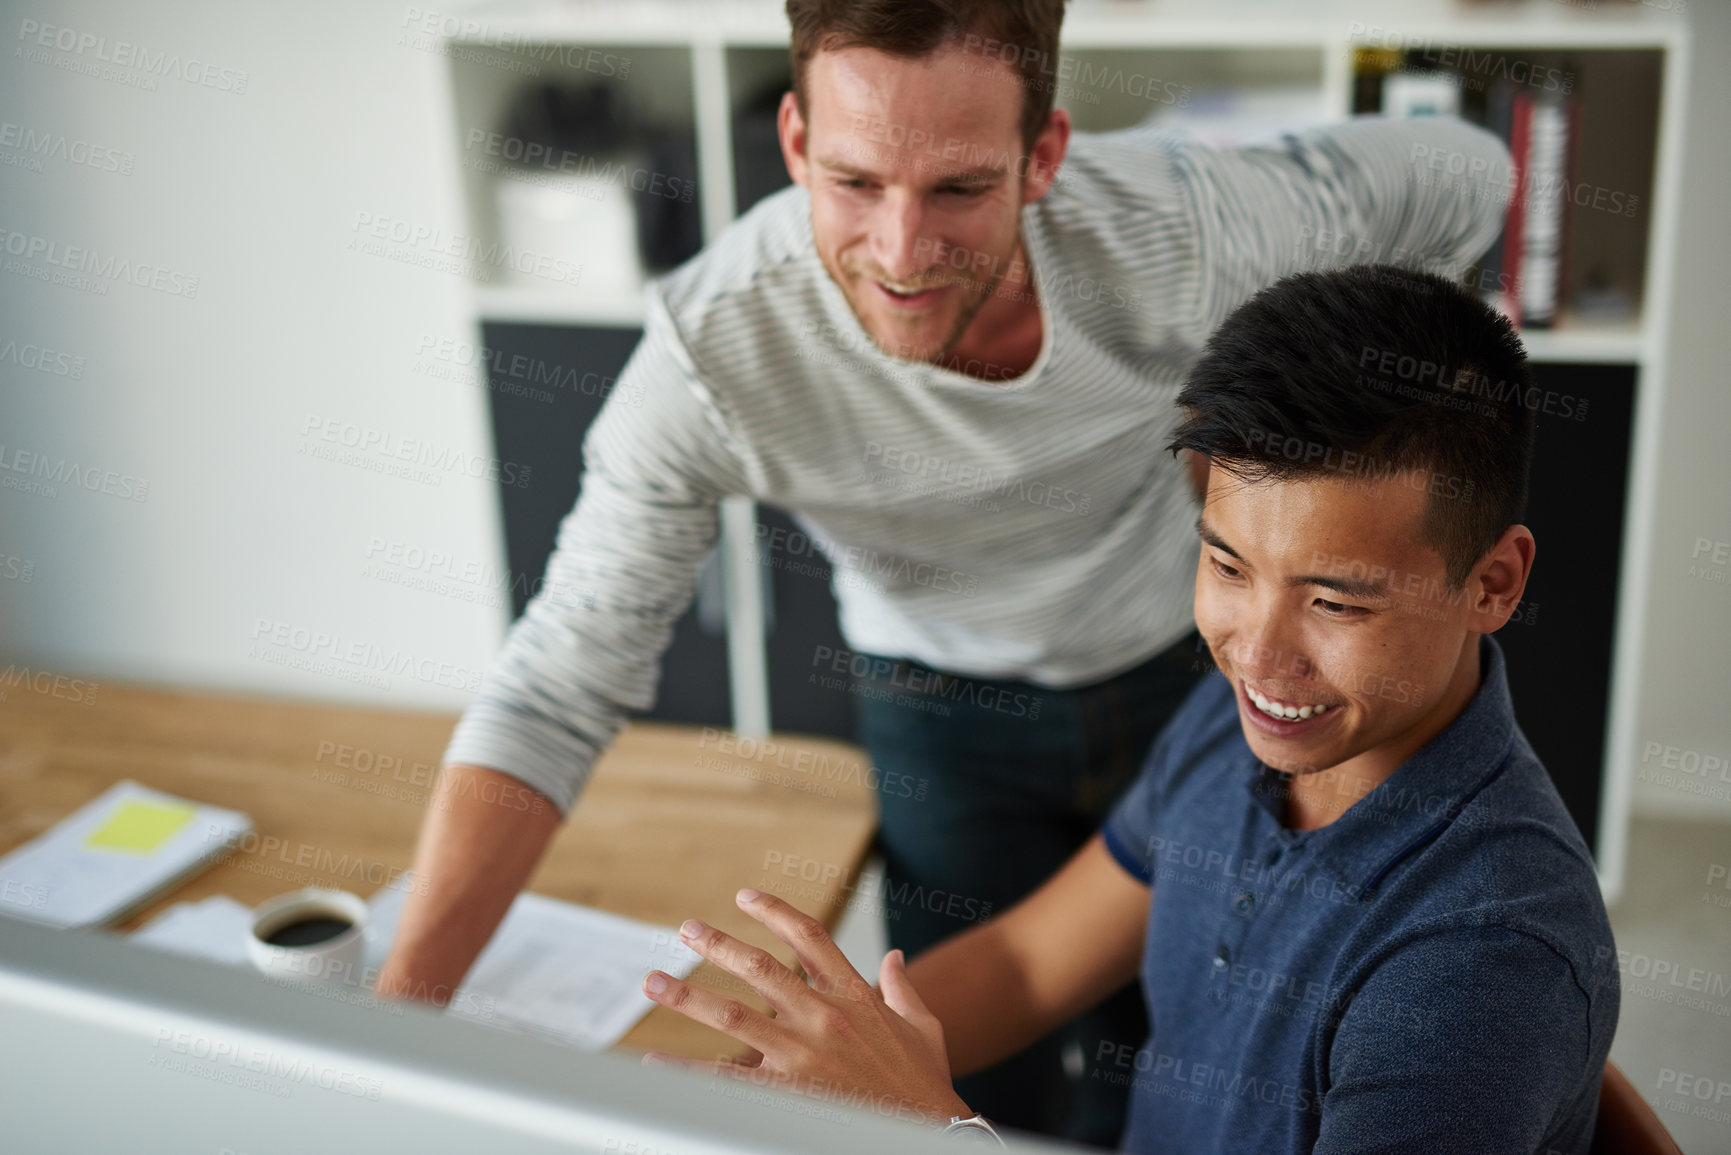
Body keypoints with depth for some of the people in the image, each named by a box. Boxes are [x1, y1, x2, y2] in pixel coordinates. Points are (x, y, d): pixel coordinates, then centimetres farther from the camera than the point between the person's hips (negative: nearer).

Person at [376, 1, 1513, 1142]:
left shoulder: (1173, 230, -32)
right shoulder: (711, 350, -32)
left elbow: (1464, 174, -13)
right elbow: (560, 689, -25)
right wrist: (397, 1007, -32)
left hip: (1186, 669, 1)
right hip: (948, 713, -1)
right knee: (995, 1098, 4)